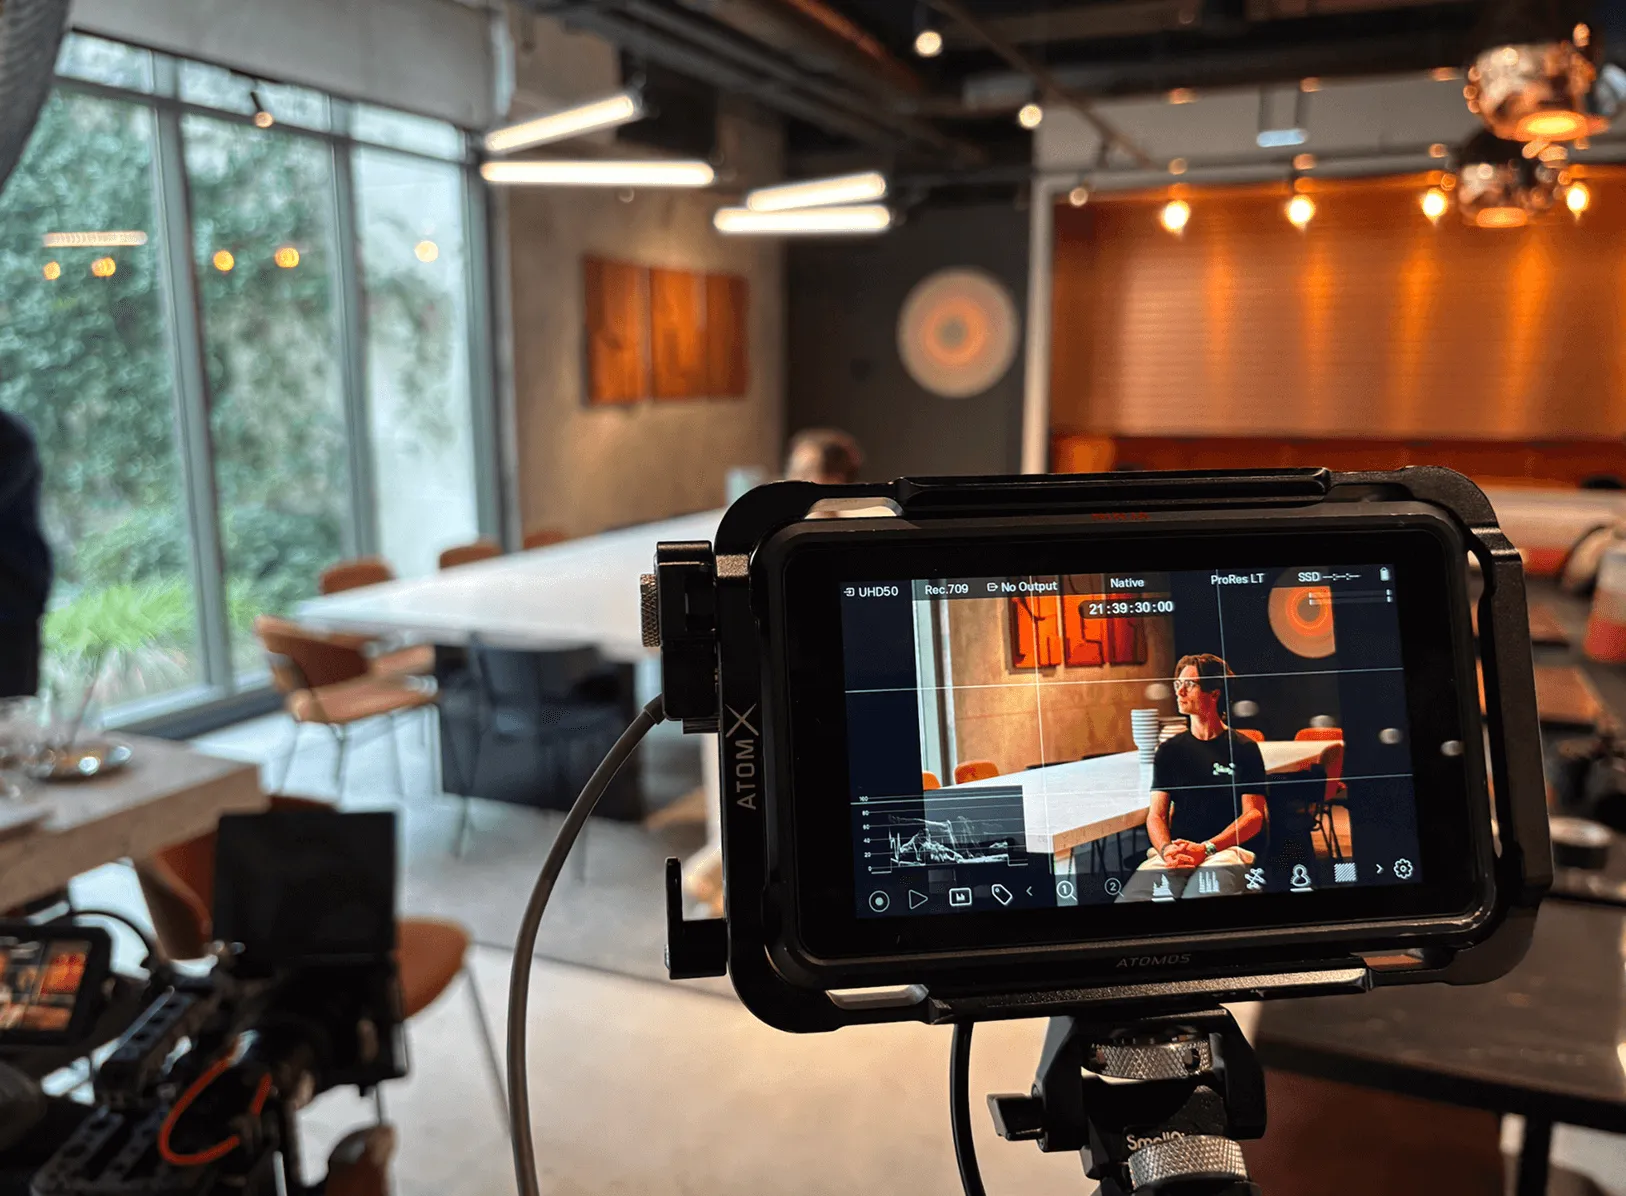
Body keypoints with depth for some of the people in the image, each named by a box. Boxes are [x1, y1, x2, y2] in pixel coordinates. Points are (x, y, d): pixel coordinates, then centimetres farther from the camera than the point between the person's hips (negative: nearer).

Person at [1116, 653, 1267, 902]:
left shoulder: (1244, 749, 8)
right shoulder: (1169, 750, 17)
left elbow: (1254, 815, 1)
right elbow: (1156, 814, 12)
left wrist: (1205, 848, -13)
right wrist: (1166, 849, -11)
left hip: (1226, 851, -3)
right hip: (1174, 852, 3)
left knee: (1204, 894, -39)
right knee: (1128, 899, -26)